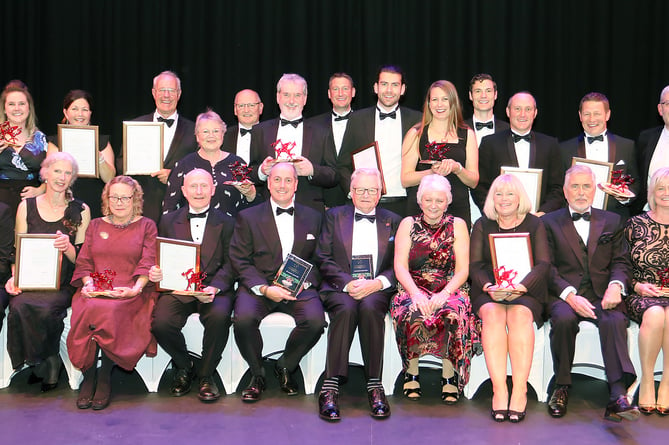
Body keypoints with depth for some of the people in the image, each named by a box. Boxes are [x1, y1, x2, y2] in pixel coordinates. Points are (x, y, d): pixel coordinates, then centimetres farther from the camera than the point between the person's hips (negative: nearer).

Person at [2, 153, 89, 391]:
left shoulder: (80, 210, 7)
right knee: (20, 307, -31)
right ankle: (47, 365, -8)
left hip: (63, 284, -2)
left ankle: (47, 365, -7)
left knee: (45, 309, -33)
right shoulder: (27, 206, 11)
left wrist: (68, 248, -17)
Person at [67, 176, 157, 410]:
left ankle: (104, 378, -22)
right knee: (89, 309, -31)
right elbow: (84, 262, 14)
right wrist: (88, 284, -7)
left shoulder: (146, 226, 12)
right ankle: (88, 377, -20)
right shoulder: (95, 226, 21)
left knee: (110, 310, -34)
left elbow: (148, 263, 1)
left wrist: (136, 288, -17)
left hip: (130, 292, -2)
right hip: (95, 291, 3)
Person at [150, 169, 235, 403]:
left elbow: (230, 264, 3)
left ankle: (206, 375, -9)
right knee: (161, 323, -28)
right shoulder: (168, 221, 17)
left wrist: (215, 287, -16)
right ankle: (184, 367, 5)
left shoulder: (226, 223, 11)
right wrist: (155, 272, -9)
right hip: (177, 289, 2)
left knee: (219, 316, -35)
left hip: (214, 289, -1)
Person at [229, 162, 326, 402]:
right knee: (243, 318, -32)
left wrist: (303, 283, -9)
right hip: (258, 286, -1)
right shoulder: (248, 217, 9)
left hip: (300, 287, 1)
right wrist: (265, 288, -14)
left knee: (315, 320, -30)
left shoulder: (313, 218, 14)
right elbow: (240, 260, 2)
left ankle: (285, 366, 0)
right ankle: (257, 373, -4)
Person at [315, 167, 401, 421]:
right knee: (346, 309, -35)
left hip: (377, 290, 1)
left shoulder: (393, 221, 19)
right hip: (339, 288, 0)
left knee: (369, 307, -35)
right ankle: (330, 387, -36)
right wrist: (349, 283, -12)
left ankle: (375, 386, -31)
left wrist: (377, 283, -11)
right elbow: (323, 258, 5)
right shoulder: (334, 216, 16)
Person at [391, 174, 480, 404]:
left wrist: (444, 294, -17)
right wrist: (416, 293, -17)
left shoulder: (457, 225, 10)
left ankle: (449, 375, -18)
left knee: (452, 314, -34)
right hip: (413, 289, 0)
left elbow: (463, 270, 1)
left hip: (449, 290, 0)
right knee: (413, 315, -34)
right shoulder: (408, 224, 11)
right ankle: (411, 372, -13)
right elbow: (400, 267, 1)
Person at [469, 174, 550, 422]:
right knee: (492, 315, -33)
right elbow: (475, 265, 6)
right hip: (489, 292, 1)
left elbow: (543, 264, -1)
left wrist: (520, 286, -19)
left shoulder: (534, 224, 11)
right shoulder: (482, 225, 14)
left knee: (520, 315, -34)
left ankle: (520, 391, -36)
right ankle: (499, 390, -37)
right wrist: (488, 286, -16)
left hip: (526, 292, -1)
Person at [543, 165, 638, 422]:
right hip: (563, 294, -1)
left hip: (601, 295, 1)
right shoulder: (549, 223, 12)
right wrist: (570, 295, -16)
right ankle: (561, 387, -17)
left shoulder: (611, 222, 20)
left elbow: (621, 261, 12)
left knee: (615, 320, -32)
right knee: (564, 319, -35)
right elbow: (547, 267, 1)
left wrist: (616, 285, -12)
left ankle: (618, 396, -44)